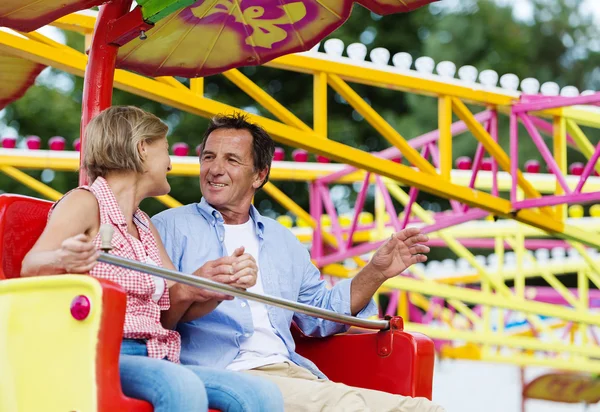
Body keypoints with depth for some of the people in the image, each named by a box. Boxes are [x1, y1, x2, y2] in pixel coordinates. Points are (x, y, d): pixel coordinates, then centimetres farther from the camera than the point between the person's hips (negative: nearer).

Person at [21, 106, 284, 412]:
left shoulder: (144, 225, 25)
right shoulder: (85, 203, 3)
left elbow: (172, 312, 17)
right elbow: (30, 269, -12)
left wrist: (223, 285, -3)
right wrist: (62, 260, -36)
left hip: (154, 361, 7)